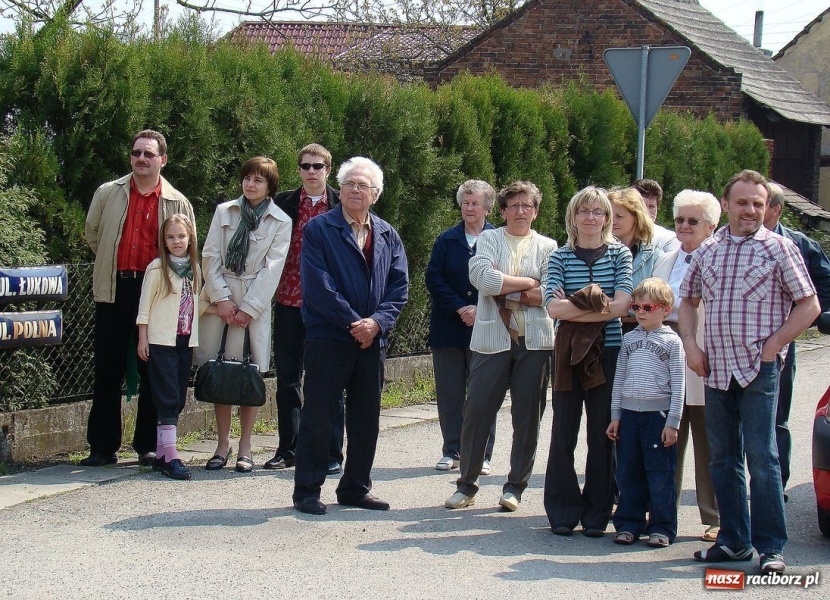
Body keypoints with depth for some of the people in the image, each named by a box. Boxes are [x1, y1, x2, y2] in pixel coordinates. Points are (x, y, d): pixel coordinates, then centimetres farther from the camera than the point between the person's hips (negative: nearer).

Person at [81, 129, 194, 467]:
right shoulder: (108, 194, 7)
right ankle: (103, 447, 9)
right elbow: (91, 233, 21)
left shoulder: (177, 203, 4)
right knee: (108, 370, 3)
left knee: (153, 370, 3)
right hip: (114, 290, 1)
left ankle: (148, 446, 12)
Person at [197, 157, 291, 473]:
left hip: (255, 303, -2)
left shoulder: (281, 222, 2)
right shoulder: (224, 211, 9)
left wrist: (248, 309, -10)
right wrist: (221, 298, -7)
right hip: (219, 298, 2)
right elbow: (210, 256, 4)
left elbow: (272, 269, -4)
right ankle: (222, 444, 8)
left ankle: (244, 447, 4)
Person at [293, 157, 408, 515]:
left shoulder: (388, 236, 12)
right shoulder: (319, 229, -3)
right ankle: (307, 491, 5)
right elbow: (318, 285, -11)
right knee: (317, 415, -2)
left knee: (366, 419, 10)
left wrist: (377, 322, -11)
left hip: (372, 339, 5)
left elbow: (399, 286, 5)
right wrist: (352, 323, -15)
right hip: (328, 337, -5)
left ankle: (356, 488, 21)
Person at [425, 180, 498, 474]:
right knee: (449, 392, 4)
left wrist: (480, 311, -14)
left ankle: (481, 454, 6)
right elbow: (433, 279, 1)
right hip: (449, 327, 2)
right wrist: (460, 308, -10)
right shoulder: (447, 240, 8)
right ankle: (452, 451, 12)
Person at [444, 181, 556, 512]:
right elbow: (481, 277, -11)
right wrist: (528, 282, -8)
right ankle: (467, 484, 9)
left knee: (528, 417, 4)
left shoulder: (547, 247, 9)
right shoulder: (489, 239, 8)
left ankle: (515, 487, 14)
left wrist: (503, 287, -8)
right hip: (492, 339, -1)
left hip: (534, 342, 1)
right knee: (477, 411, -2)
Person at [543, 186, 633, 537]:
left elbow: (622, 305, -9)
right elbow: (553, 307, -8)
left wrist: (573, 307, -11)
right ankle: (563, 512, 11)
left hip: (608, 353, 0)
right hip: (568, 353, 0)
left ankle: (597, 514, 13)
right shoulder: (560, 257, 4)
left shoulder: (619, 254, 4)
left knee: (603, 435, 3)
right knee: (564, 434, 2)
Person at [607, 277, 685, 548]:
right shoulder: (629, 339, 13)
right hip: (629, 413, 4)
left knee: (660, 473, -1)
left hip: (658, 413, -4)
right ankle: (629, 523, 15)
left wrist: (672, 423, -8)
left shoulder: (672, 341, 0)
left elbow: (678, 385, -3)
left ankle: (662, 527, 6)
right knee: (628, 472, 7)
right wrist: (615, 415, 10)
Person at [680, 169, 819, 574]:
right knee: (723, 460, 9)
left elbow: (809, 305, -2)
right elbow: (688, 301, 23)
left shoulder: (778, 248, -2)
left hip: (759, 370, -5)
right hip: (716, 370, 5)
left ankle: (771, 547, -1)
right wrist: (690, 345, 7)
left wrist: (771, 347, -8)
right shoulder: (707, 250, 11)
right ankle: (733, 540, 18)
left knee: (761, 457, -7)